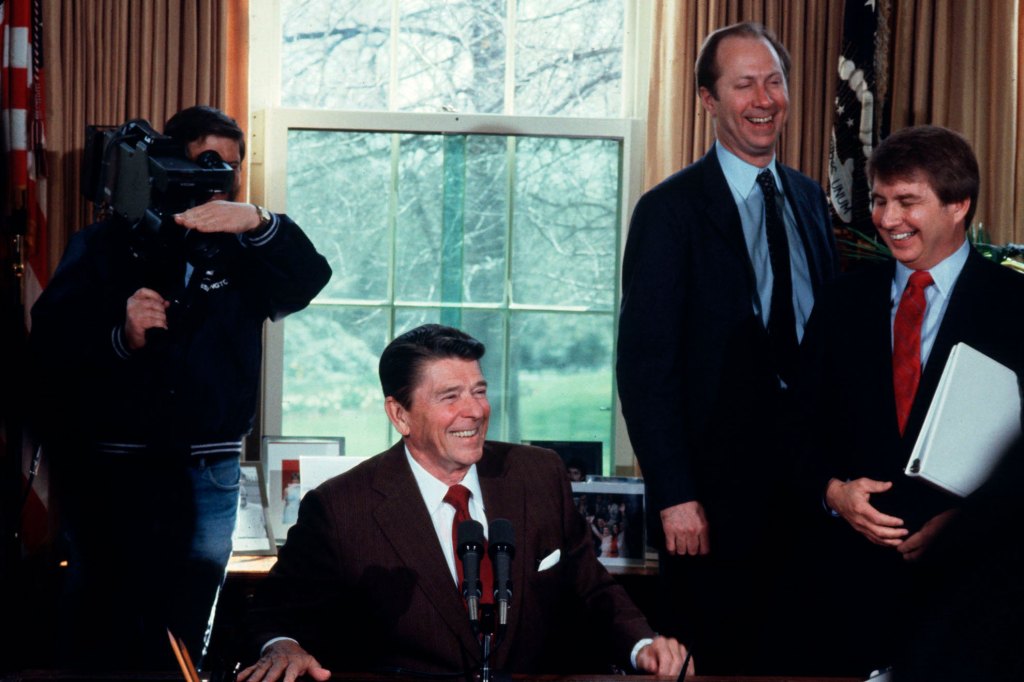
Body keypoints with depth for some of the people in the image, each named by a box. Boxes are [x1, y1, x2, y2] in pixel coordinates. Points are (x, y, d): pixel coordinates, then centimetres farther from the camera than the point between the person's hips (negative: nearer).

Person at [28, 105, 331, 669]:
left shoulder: (243, 251, 12)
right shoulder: (105, 246, 7)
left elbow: (309, 280, -8)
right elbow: (50, 342, -4)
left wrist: (258, 222, -24)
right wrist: (119, 338, -22)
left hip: (208, 478, 2)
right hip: (112, 470, -2)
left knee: (182, 637, 6)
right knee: (97, 632, -1)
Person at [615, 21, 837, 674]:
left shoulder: (808, 198, 11)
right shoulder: (670, 210, -8)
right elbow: (645, 366, -11)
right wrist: (674, 497, -16)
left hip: (805, 475, 5)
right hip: (716, 489, -5)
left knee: (788, 653, 12)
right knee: (713, 658, 4)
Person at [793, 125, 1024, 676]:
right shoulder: (845, 300, 10)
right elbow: (805, 423, 12)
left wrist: (968, 518, -13)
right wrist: (831, 490, -6)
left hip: (971, 567, -2)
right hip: (856, 569, 3)